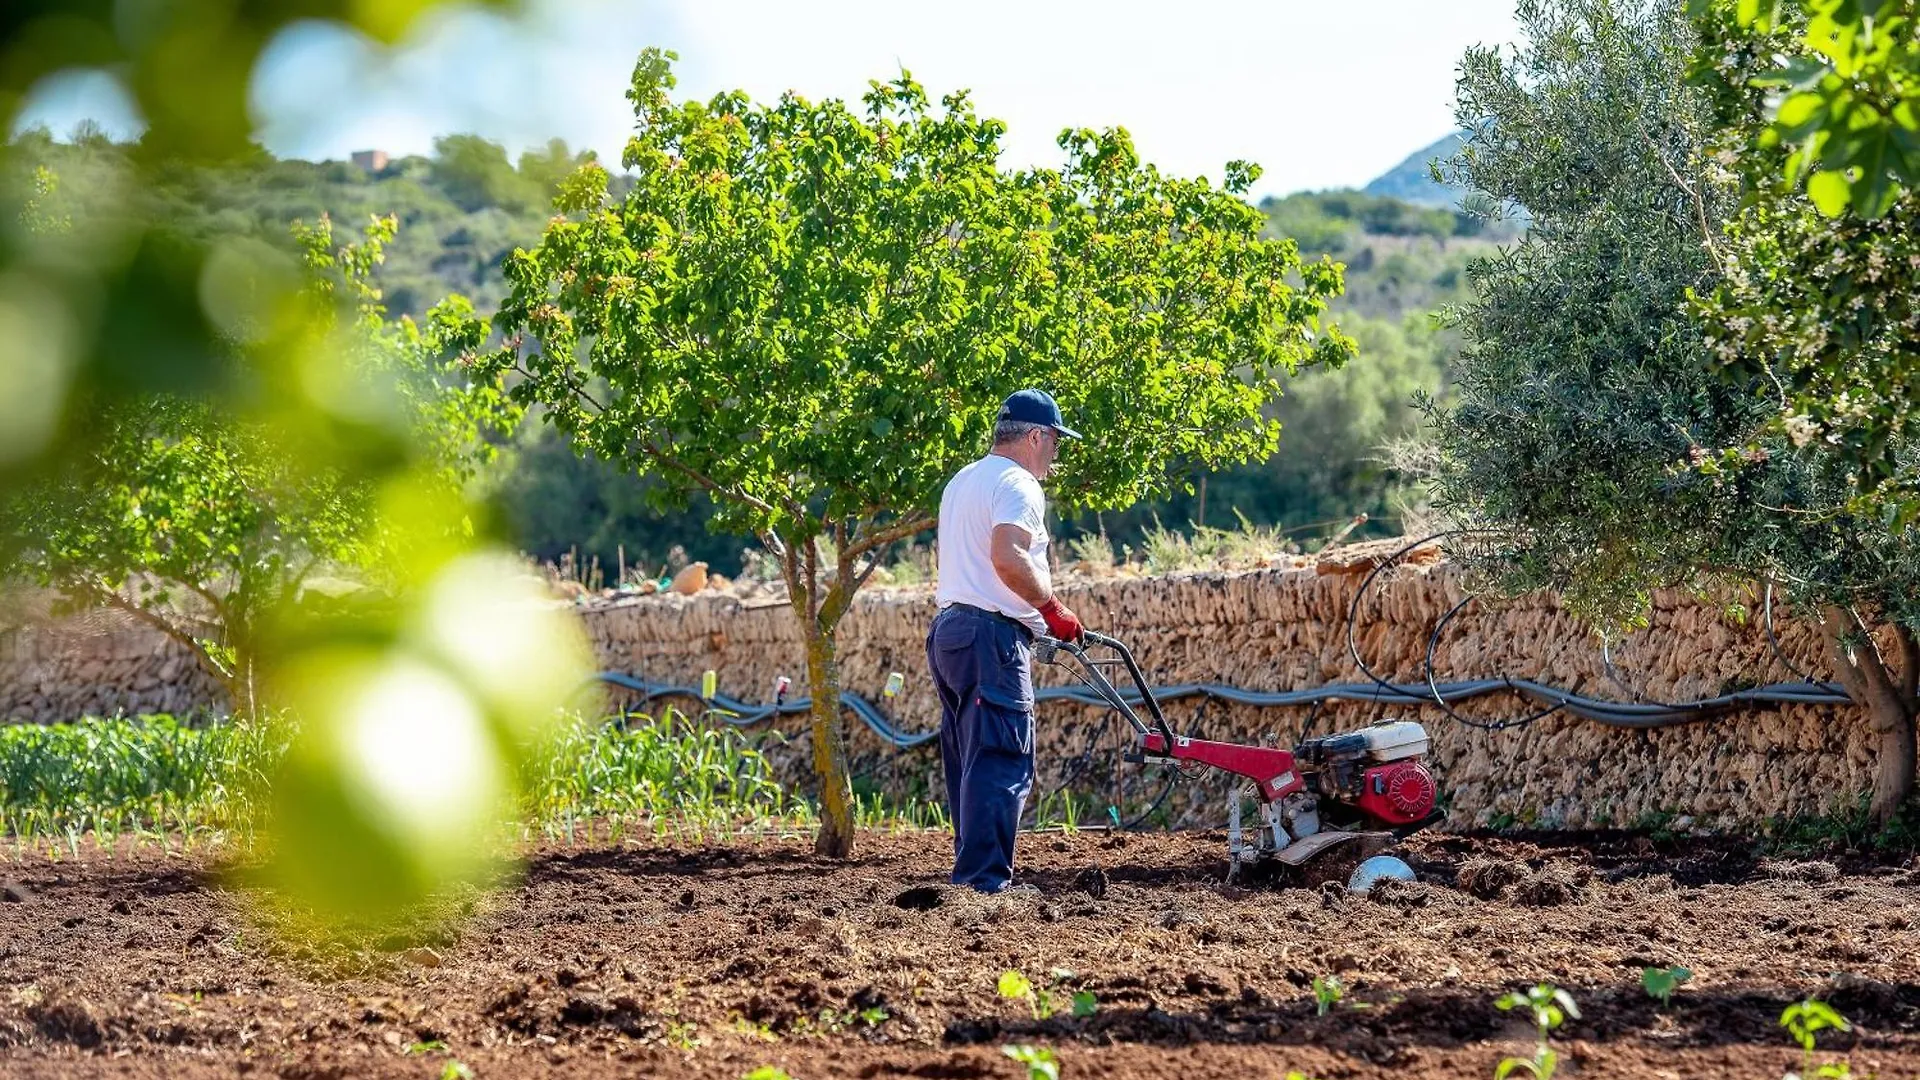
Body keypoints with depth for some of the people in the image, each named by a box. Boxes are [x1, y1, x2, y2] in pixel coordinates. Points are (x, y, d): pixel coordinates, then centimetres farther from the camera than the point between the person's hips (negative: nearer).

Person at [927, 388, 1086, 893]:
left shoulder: (962, 481, 21)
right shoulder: (1017, 484, -10)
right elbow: (1008, 558, -25)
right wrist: (1053, 609, -15)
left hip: (948, 626, 10)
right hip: (992, 635, -10)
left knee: (968, 760, 13)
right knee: (1002, 762, -11)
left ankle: (969, 867, 16)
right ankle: (986, 879, -15)